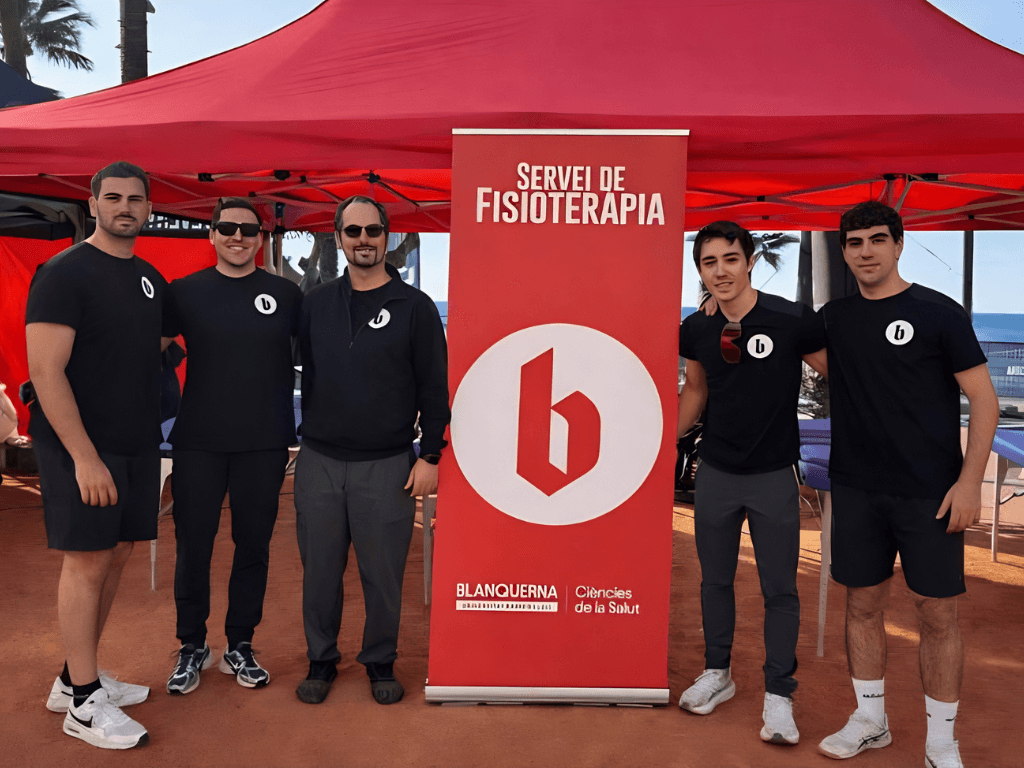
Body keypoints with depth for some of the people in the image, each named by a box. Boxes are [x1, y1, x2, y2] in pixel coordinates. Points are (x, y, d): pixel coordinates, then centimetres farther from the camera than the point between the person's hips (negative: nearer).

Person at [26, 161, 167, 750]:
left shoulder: (151, 280, 12)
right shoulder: (65, 273, -10)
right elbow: (45, 371, -16)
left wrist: (154, 437, 12)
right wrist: (85, 456, -21)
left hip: (138, 444, 7)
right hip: (83, 446, -7)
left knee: (117, 555, 11)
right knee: (87, 561, -1)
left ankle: (77, 678, 27)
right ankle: (84, 704, 11)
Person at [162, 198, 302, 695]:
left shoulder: (286, 295, 4)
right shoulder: (185, 292, 3)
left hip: (265, 445, 1)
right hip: (198, 443, 0)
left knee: (253, 546, 9)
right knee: (193, 546, 6)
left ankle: (239, 646, 25)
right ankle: (191, 648, 24)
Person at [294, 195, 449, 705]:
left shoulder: (415, 307, 0)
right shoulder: (315, 304, 9)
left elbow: (434, 389, -1)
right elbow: (305, 374, 15)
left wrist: (429, 456, -5)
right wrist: (307, 436, 10)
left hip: (387, 466, -2)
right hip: (319, 462, 3)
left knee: (383, 573, 5)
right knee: (320, 569, 10)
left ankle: (380, 662, 26)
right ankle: (321, 660, 29)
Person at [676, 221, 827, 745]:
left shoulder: (792, 321, -13)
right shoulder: (696, 330, -2)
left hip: (774, 476, -3)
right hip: (716, 473, 4)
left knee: (779, 588, 5)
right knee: (715, 579, 15)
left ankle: (778, 695, 20)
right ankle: (717, 674, 34)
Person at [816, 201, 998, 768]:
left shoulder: (938, 312, -4)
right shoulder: (834, 317, 7)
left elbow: (983, 397, -5)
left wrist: (970, 480, -13)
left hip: (930, 492, -3)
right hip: (856, 489, 4)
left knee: (936, 613, 3)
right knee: (863, 604, 11)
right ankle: (870, 720, 28)